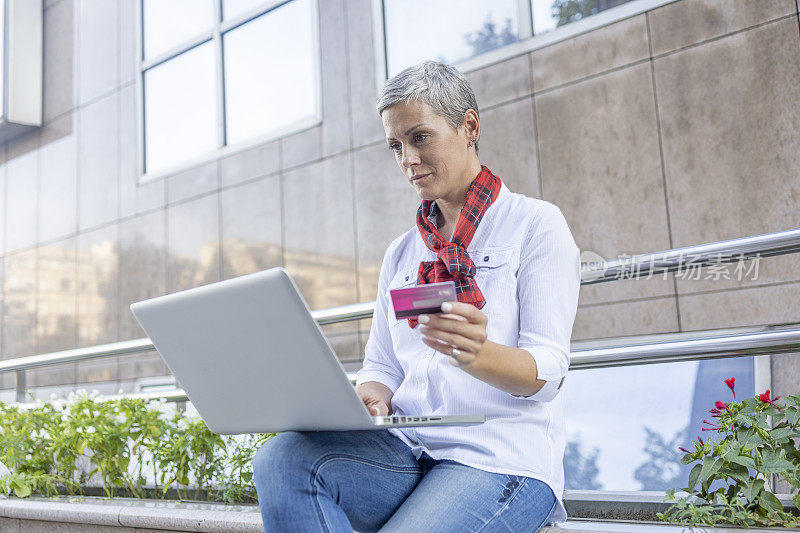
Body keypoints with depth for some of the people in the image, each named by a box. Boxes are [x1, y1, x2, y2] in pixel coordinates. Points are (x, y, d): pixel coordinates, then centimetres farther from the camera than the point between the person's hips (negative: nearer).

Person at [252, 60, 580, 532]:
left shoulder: (535, 223, 3)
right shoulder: (401, 254, 20)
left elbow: (547, 373, -7)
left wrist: (478, 354, -29)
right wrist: (368, 398, -8)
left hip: (502, 458, -5)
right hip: (408, 453, 5)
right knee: (282, 458, -25)